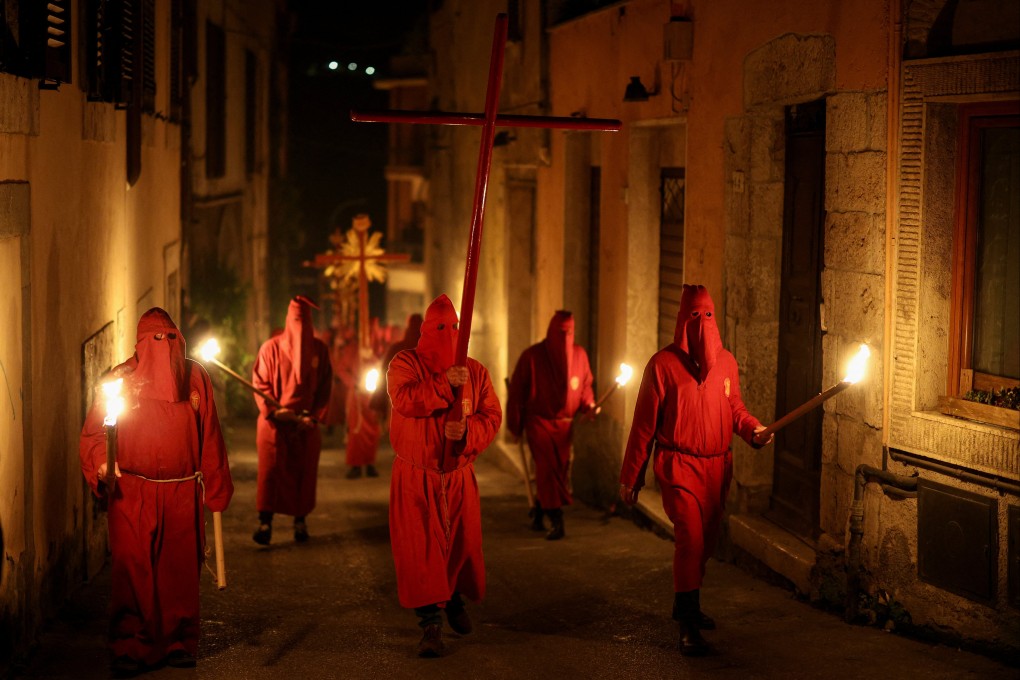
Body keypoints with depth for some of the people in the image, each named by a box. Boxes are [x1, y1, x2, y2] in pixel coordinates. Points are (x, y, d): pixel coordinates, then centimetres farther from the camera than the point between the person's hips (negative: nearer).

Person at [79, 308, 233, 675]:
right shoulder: (121, 378, 0)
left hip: (183, 493, 2)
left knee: (180, 569, 6)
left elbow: (210, 437, 10)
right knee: (131, 570, -5)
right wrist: (102, 463, -22)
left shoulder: (196, 377, 7)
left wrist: (215, 489, 10)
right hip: (132, 493, -2)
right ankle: (129, 648, 2)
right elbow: (95, 431, -3)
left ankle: (179, 642, 17)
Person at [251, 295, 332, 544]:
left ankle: (300, 521, 12)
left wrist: (314, 415, -7)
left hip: (306, 423, 2)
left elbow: (325, 386, 5)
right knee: (270, 470, -8)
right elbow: (260, 383, -2)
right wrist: (274, 411, -15)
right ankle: (265, 522, -9)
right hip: (275, 422, -2)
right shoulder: (271, 347, 0)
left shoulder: (319, 350, 5)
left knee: (304, 472, 3)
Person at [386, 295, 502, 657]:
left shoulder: (475, 371, 4)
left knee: (461, 543, 12)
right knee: (420, 547, -8)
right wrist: (445, 384, -32)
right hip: (415, 477, -3)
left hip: (458, 474, 3)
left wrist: (466, 432, -22)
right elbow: (404, 399, -23)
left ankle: (455, 600, 38)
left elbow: (492, 416, -2)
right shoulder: (405, 364, -4)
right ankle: (430, 623, -5)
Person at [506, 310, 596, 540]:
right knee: (548, 467, -16)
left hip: (565, 422, 4)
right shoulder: (532, 356, -9)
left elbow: (585, 385, 16)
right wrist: (515, 426, 1)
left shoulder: (579, 354, 1)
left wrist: (589, 404, -5)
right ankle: (556, 521, -17)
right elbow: (516, 392, -2)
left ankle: (538, 512, 27)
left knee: (559, 470, 6)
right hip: (539, 420, -4)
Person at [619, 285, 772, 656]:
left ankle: (685, 605, 35)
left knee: (705, 542, 14)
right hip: (679, 466, -5)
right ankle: (689, 627, -12)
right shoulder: (663, 363, -7)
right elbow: (644, 424, -4)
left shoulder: (726, 362, 6)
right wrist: (630, 477, -3)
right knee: (690, 537, -16)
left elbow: (735, 408, 16)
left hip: (716, 466, 5)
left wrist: (753, 428, -7)